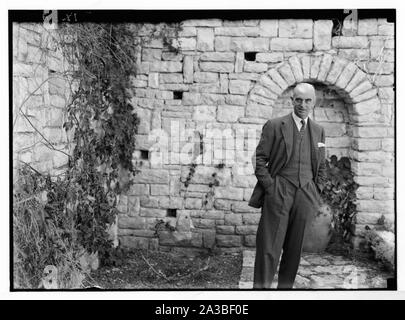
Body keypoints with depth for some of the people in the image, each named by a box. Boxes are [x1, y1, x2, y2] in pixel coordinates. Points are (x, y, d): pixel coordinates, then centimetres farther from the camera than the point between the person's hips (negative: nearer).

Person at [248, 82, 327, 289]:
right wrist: (270, 187, -8)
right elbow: (260, 159, -1)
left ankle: (285, 286, 21)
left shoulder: (319, 131, 13)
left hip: (305, 197, 4)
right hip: (277, 195, -4)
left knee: (295, 248, 9)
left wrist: (316, 192, 8)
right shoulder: (274, 126, 0)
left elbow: (321, 167, 18)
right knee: (269, 248, -5)